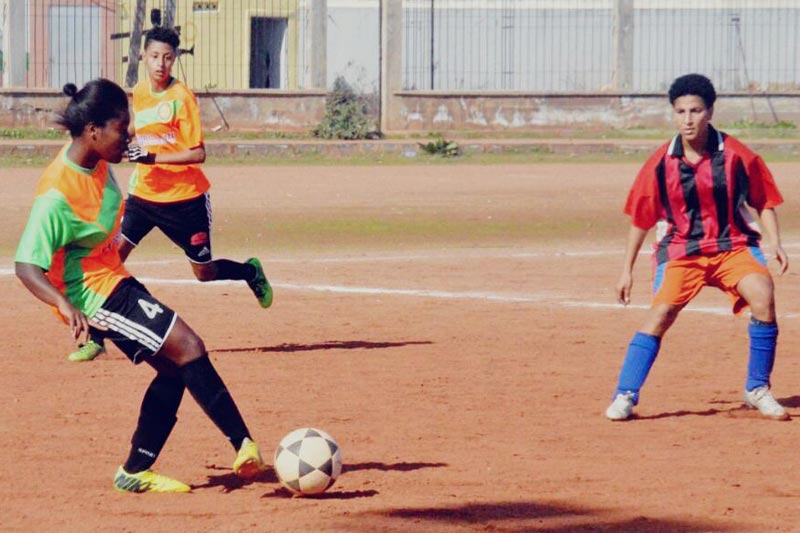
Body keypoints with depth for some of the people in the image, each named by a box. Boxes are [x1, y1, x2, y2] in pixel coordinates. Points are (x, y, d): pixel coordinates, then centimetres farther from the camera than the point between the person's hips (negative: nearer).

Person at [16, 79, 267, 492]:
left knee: (174, 368, 11)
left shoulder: (96, 163, -2)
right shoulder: (57, 195, -28)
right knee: (188, 349, -16)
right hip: (95, 294, -10)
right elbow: (26, 266, -30)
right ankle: (245, 448, -14)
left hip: (114, 282, 10)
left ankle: (135, 472, 18)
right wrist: (66, 306, -45)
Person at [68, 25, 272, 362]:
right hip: (144, 194, 4)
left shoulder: (182, 97, -15)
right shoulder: (138, 93, 4)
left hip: (186, 198, -4)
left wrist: (152, 157, -28)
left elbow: (198, 153, -20)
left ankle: (250, 272, 41)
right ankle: (95, 338, -9)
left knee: (205, 272, 7)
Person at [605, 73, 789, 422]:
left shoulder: (736, 156, -9)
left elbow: (764, 203, 3)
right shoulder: (660, 164, -6)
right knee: (661, 312, -18)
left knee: (762, 295, -24)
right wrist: (627, 270, 7)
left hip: (733, 245, 0)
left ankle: (758, 390, -8)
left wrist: (774, 243, -11)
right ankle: (624, 397, -11)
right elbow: (640, 219, 5)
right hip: (680, 249, 0)